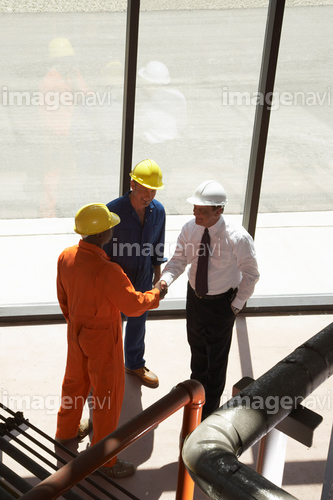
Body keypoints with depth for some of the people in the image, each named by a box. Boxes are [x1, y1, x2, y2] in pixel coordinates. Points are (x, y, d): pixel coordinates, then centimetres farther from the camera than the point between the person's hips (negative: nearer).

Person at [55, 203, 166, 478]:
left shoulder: (66, 257, -11)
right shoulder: (107, 271, -35)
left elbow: (63, 297, 4)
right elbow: (134, 306, -22)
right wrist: (156, 294, -4)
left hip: (77, 332, 8)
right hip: (102, 339, -7)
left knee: (75, 381, 28)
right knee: (108, 395, 9)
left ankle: (66, 431, 51)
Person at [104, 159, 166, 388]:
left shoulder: (158, 210, -11)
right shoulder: (113, 210, -26)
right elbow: (102, 247, -16)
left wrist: (158, 272, 12)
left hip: (143, 279, 5)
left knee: (138, 322, 23)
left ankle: (135, 364, 48)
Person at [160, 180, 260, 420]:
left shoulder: (238, 238, -29)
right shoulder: (190, 229, -17)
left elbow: (251, 273, -15)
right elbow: (179, 259, -9)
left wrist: (237, 304, -12)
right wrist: (165, 279, -29)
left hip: (222, 301, -5)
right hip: (195, 295, 5)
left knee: (217, 355, 13)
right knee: (196, 346, 28)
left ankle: (211, 405, 38)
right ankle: (198, 383, 59)